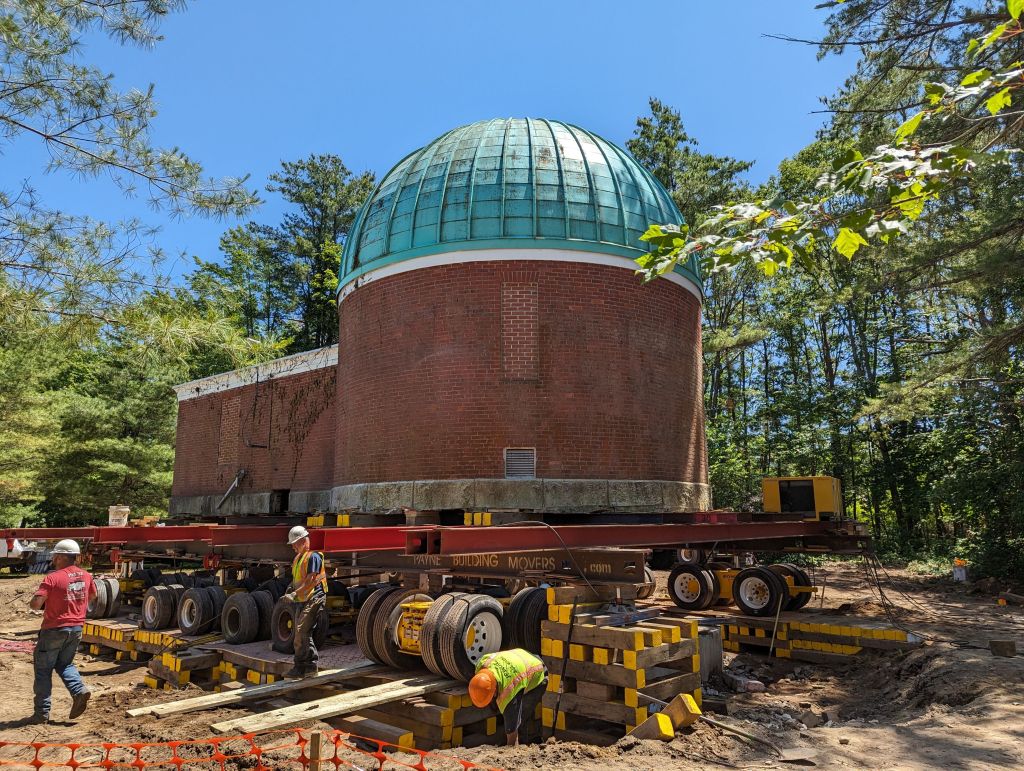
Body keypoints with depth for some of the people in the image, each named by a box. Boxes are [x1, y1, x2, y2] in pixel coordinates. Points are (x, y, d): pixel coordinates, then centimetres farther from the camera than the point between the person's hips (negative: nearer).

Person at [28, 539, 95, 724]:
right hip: (76, 628, 5)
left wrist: (38, 603, -2)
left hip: (54, 629, -5)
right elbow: (92, 595, 18)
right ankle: (79, 690, -1)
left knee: (43, 669, 10)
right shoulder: (85, 575, 2)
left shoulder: (53, 578, -17)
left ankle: (42, 713, 13)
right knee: (65, 664, 22)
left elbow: (35, 604, -23)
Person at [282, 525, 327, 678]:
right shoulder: (298, 557, 17)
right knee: (303, 634, 12)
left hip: (314, 598, -10)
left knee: (301, 632, -11)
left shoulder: (313, 556, -14)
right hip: (303, 601, 10)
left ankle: (300, 668, -5)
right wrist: (291, 587, 8)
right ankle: (311, 664, 20)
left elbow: (311, 581, -20)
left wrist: (295, 594, -23)